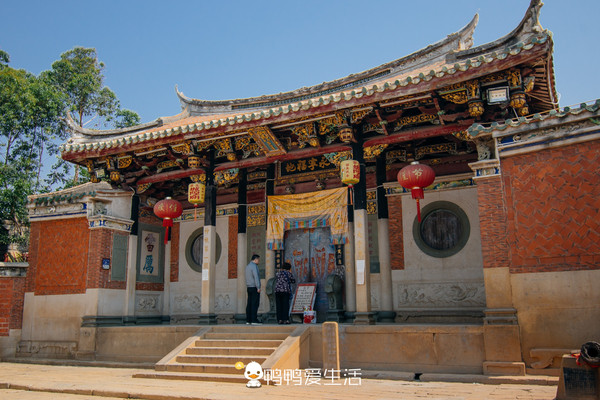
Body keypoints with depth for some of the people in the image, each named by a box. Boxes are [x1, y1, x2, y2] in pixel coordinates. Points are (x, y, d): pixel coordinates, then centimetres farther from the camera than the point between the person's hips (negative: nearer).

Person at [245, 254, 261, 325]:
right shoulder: (254, 266, -13)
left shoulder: (247, 266, 16)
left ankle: (248, 320, 6)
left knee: (249, 304, 6)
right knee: (255, 304, -9)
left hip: (249, 287, 9)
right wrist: (258, 287, -21)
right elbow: (256, 277, -21)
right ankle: (254, 320, -12)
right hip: (254, 287, -9)